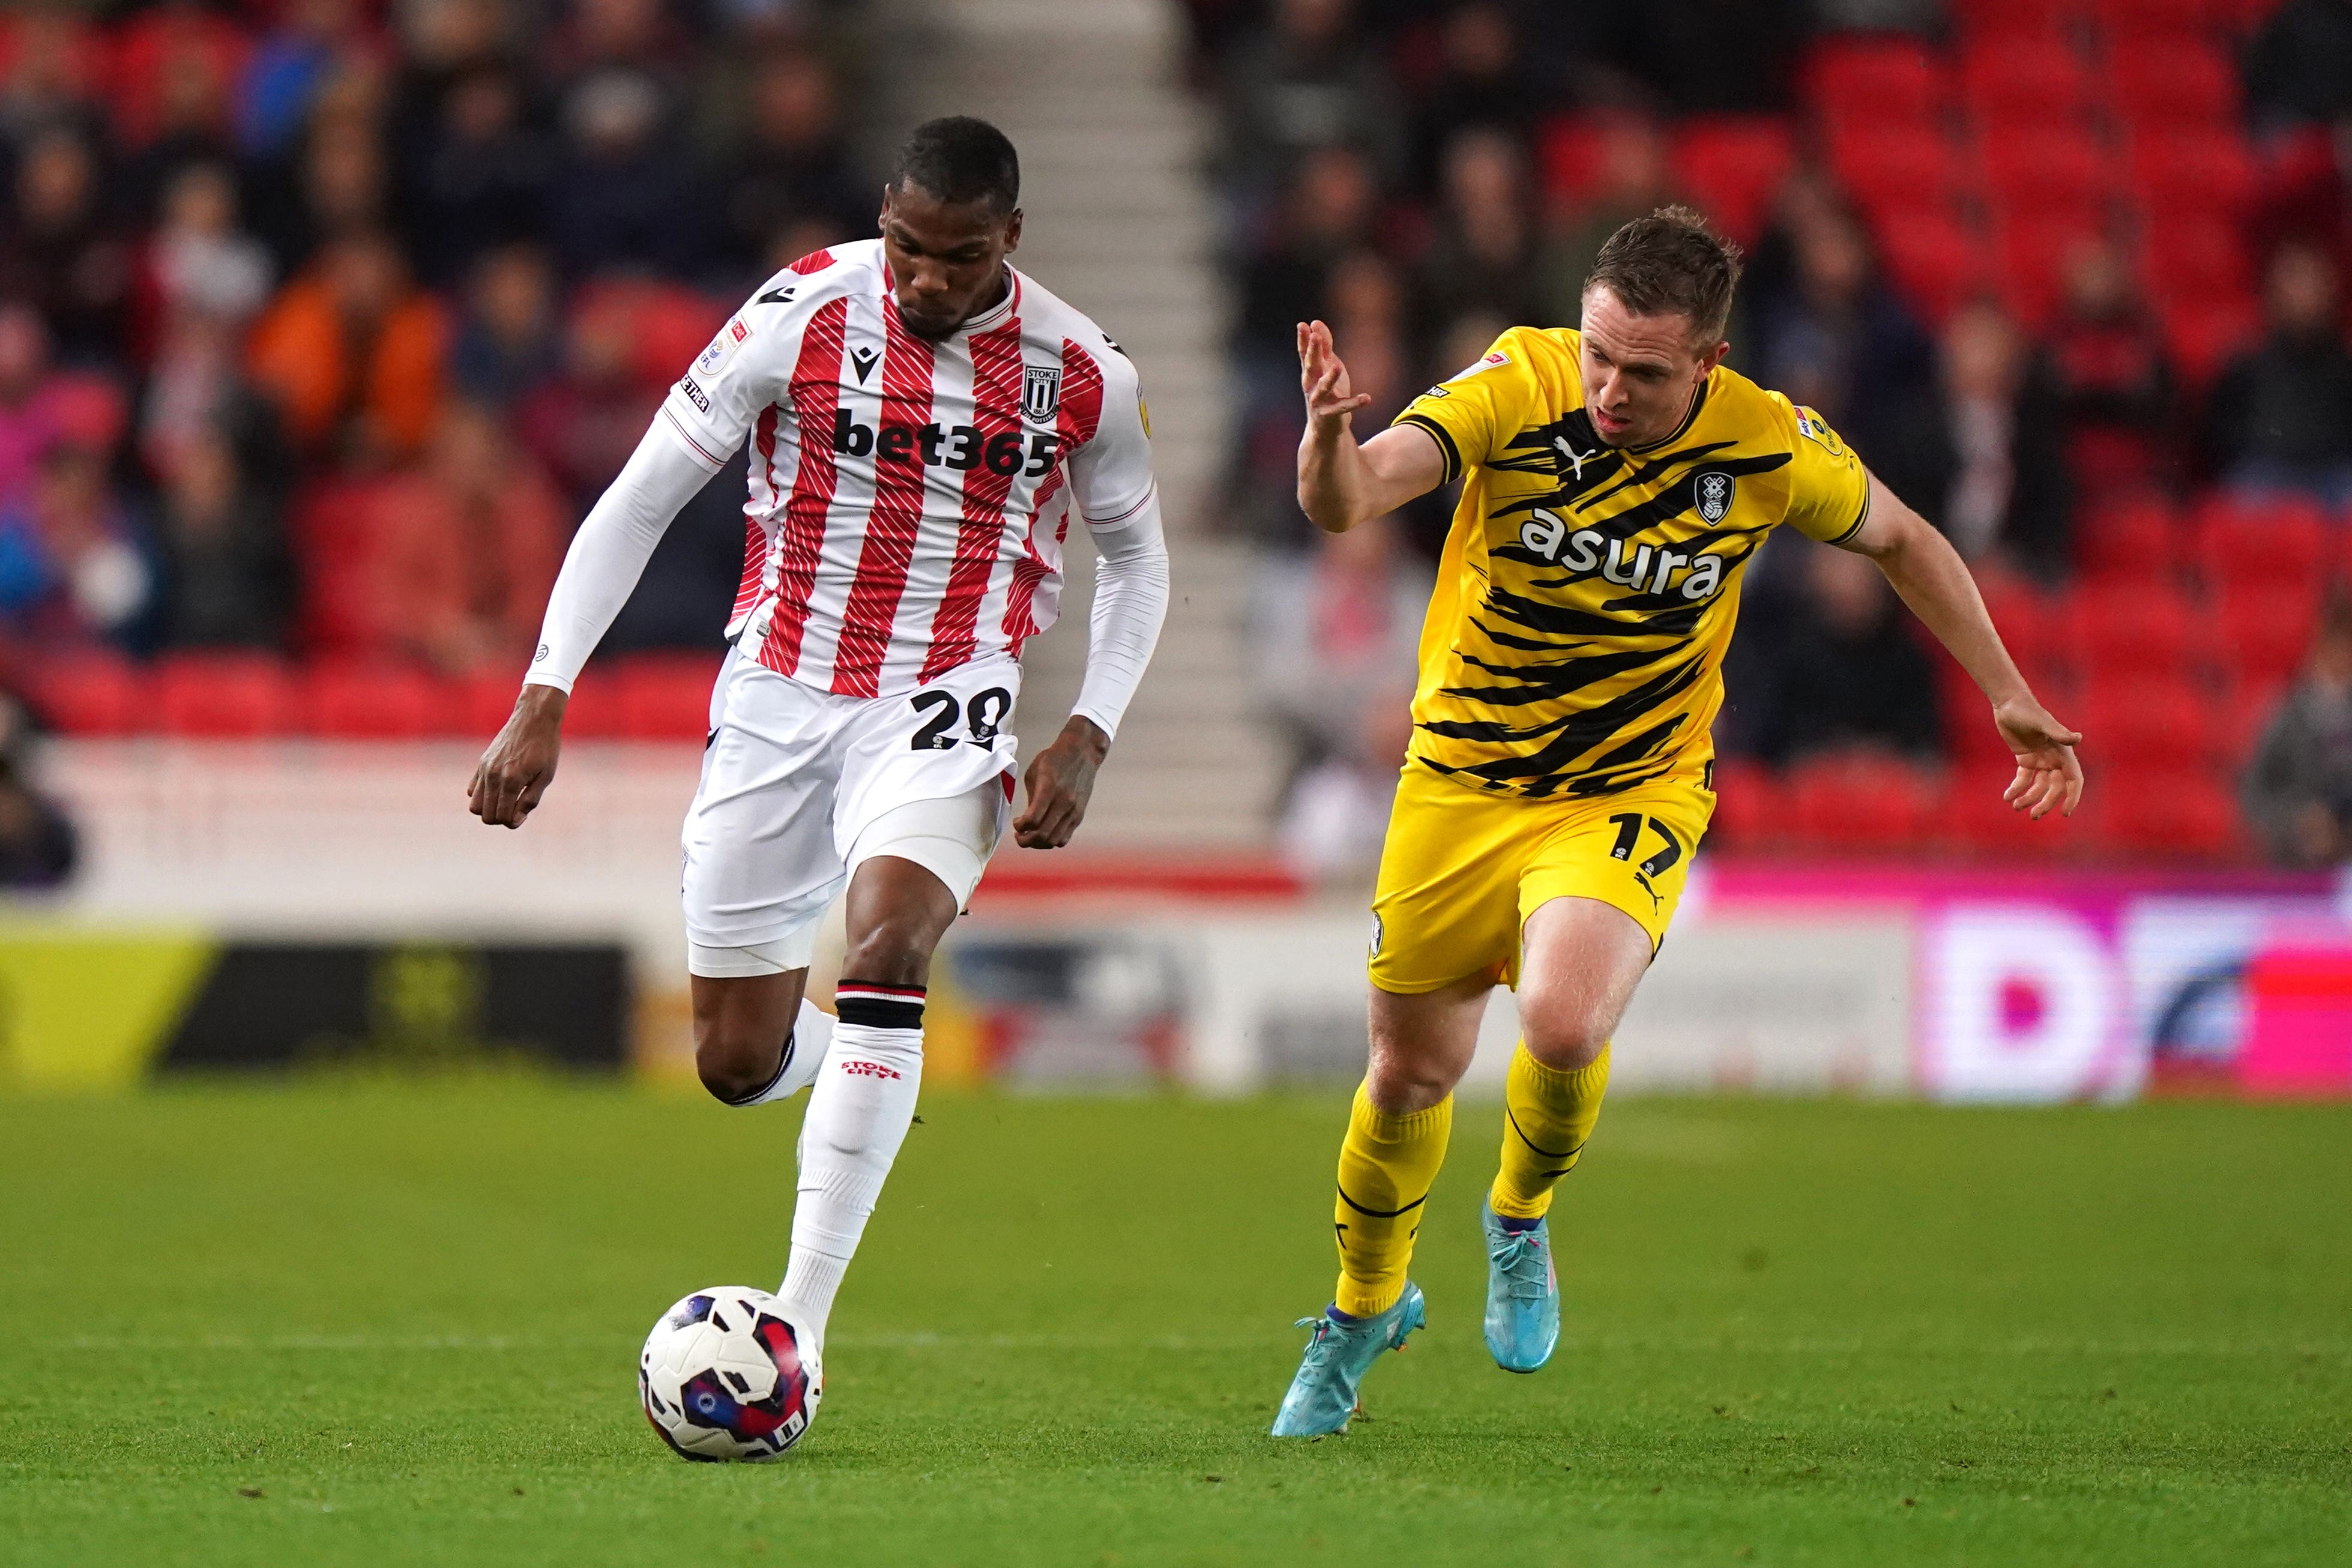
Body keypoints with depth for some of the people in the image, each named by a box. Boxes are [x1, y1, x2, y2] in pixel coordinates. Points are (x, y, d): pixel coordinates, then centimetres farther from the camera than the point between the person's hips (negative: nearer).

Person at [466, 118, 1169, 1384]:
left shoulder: (1082, 374, -5)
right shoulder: (802, 316, -10)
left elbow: (1134, 557, 13)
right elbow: (637, 504, -4)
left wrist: (1088, 736, -1)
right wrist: (542, 703, -11)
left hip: (941, 708, -1)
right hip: (778, 695, 1)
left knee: (890, 941, -31)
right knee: (738, 1065, 3)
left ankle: (800, 1321, -30)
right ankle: (839, 1059, 44)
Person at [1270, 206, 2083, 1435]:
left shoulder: (1769, 446, -16)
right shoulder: (1518, 387, -20)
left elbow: (1898, 538, 4)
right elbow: (1348, 501, -32)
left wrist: (2008, 697, 5)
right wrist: (1333, 439, -55)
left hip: (1633, 794, -1)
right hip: (1461, 782, 1)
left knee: (1564, 1023, -27)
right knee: (1411, 1071, 12)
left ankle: (1520, 1220, 6)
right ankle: (1360, 1313, 41)